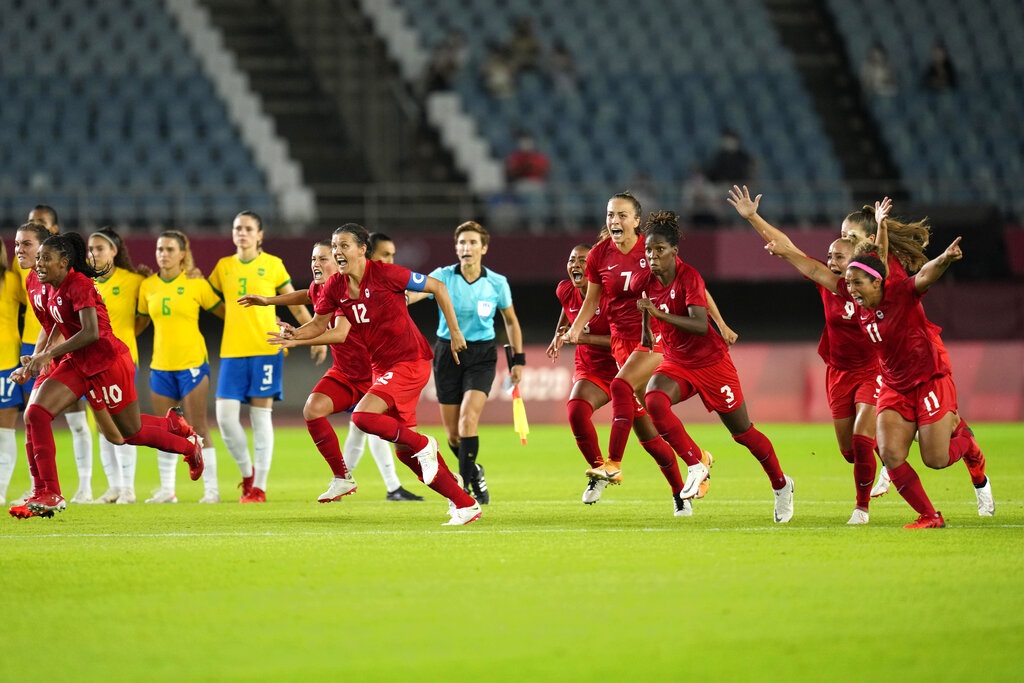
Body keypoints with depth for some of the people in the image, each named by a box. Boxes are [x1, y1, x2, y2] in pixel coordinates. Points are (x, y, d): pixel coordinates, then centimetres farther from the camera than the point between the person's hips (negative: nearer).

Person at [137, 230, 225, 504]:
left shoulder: (196, 284, -4)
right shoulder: (148, 286, 6)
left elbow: (224, 312, 2)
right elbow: (140, 322, 19)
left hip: (192, 363, -4)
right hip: (161, 366, 4)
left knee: (198, 428, -4)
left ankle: (211, 489, 1)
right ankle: (166, 489, 13)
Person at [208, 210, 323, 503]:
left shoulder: (273, 264, 3)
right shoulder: (223, 267, 10)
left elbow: (296, 304, 6)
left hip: (266, 349, -3)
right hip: (232, 351, 3)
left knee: (261, 416, -3)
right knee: (225, 415, -7)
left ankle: (259, 487, 2)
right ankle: (247, 473, 15)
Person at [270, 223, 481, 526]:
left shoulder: (385, 274, -17)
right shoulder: (335, 287, 1)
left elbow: (438, 287, -10)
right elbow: (319, 324, 10)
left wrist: (455, 332, -8)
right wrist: (295, 336, -12)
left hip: (410, 361, -8)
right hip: (382, 366, 8)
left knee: (363, 417, -25)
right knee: (404, 452, 7)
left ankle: (422, 445, -1)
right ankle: (465, 504, 15)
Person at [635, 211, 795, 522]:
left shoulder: (689, 277, -22)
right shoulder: (647, 280, -5)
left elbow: (700, 325, -33)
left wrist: (660, 314, -40)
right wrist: (647, 336, 14)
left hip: (711, 362, -5)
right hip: (675, 363, 5)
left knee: (743, 432, 6)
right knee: (654, 401, -28)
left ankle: (781, 485, 30)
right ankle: (696, 466, -16)